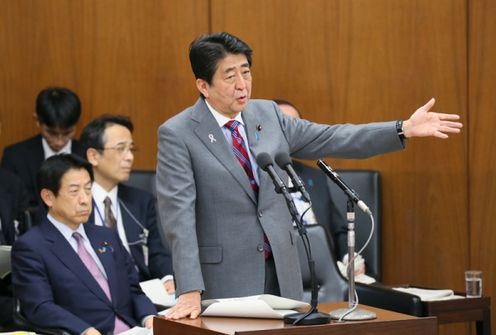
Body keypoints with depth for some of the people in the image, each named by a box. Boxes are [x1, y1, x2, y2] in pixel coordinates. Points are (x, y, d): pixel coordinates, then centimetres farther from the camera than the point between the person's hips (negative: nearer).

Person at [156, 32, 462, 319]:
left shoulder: (268, 114, 7)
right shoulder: (177, 134, -9)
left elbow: (331, 140, 10)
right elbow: (179, 215, -16)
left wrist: (405, 129, 3)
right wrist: (190, 292, -24)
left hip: (281, 271, 5)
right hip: (224, 278, -5)